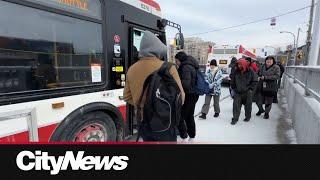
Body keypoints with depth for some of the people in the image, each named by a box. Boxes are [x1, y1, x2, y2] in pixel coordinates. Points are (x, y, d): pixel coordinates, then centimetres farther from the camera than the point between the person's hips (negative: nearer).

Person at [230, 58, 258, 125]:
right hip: (238, 92, 2)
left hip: (247, 92, -1)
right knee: (236, 105, -4)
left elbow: (254, 81, -1)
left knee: (248, 105, 12)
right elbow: (232, 81, 11)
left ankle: (248, 117, 33)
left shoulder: (250, 71, -7)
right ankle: (235, 118, 3)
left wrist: (250, 89, -6)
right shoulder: (236, 71, 0)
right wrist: (234, 88, 7)